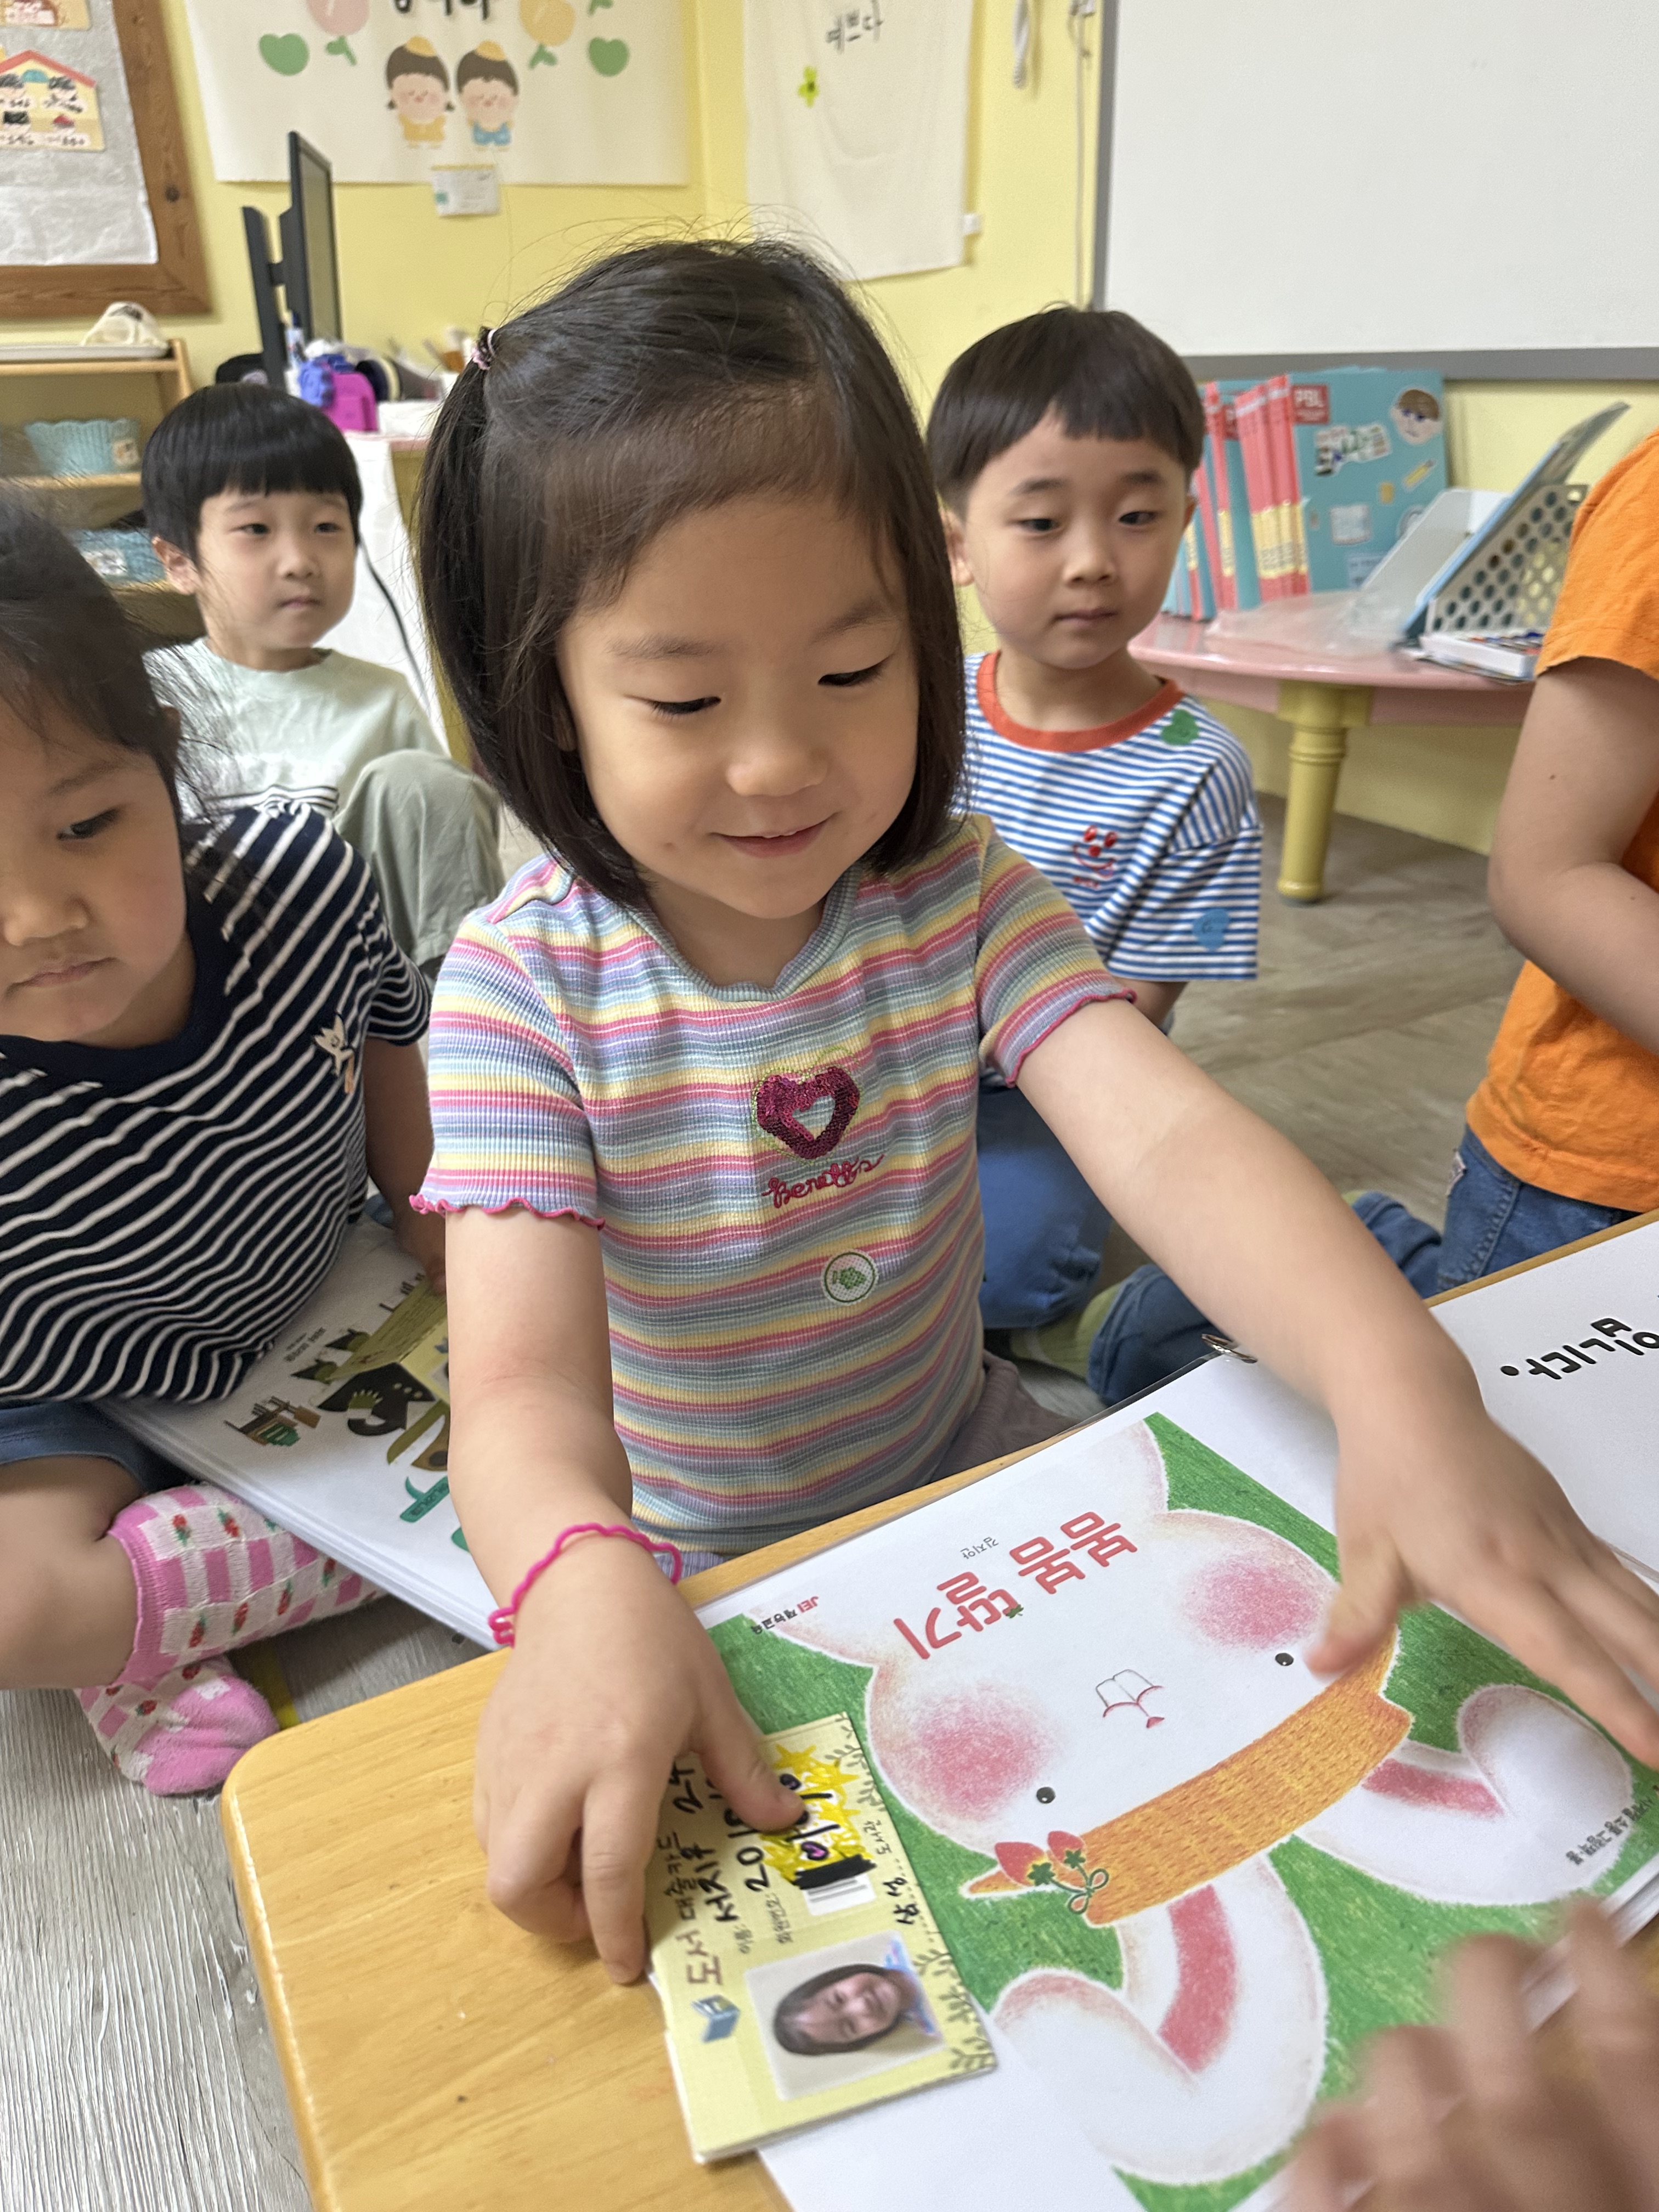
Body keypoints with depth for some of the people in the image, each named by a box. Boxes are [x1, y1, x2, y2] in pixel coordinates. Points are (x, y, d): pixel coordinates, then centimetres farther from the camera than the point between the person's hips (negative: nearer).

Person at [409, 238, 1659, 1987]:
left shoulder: (962, 897, -12)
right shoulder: (523, 984, -19)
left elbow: (1167, 1135, -28)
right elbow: (523, 1371, -29)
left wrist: (1398, 1385, -47)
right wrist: (584, 1587, -53)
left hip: (961, 1463, 3)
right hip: (683, 1563, -2)